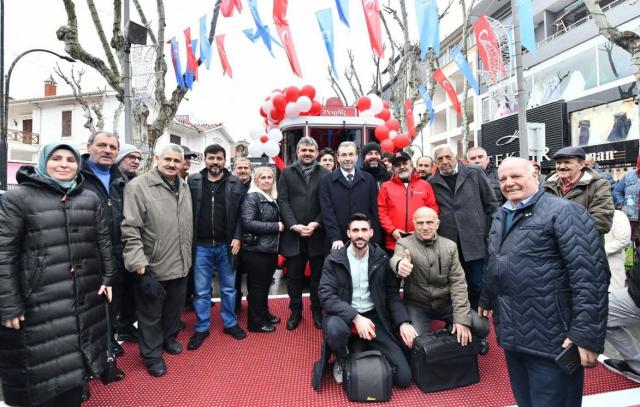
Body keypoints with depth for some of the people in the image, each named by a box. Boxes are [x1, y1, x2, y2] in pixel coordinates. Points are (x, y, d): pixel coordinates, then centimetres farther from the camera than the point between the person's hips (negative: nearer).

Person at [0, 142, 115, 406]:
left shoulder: (90, 198, 8)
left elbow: (103, 240, 12)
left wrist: (107, 277, 9)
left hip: (85, 296, 4)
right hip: (41, 300, -4)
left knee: (75, 359, 16)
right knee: (45, 364, 7)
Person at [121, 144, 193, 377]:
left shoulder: (184, 186, 8)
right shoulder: (138, 186, -14)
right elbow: (130, 228, -17)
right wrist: (138, 262, -22)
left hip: (180, 264, 6)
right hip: (153, 266, -6)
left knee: (174, 308, 23)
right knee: (151, 313, 11)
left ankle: (169, 339, 45)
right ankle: (152, 354, 29)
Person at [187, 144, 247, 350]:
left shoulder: (236, 183, -2)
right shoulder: (193, 181, 0)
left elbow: (241, 213, 0)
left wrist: (237, 237, -8)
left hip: (226, 245, 0)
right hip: (201, 245, 0)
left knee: (229, 288, 14)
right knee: (201, 291, 11)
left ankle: (230, 323, 31)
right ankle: (201, 328, 27)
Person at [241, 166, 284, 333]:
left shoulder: (273, 198, 12)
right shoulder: (252, 197, -11)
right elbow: (248, 223, -21)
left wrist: (280, 226, 1)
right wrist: (276, 226, -18)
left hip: (271, 249, 7)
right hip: (256, 249, -7)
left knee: (265, 284, 18)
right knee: (257, 285, 4)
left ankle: (264, 313, 34)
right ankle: (256, 322, 17)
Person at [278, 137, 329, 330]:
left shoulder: (325, 174, 4)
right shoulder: (287, 173, 6)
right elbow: (283, 201, -1)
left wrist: (315, 224, -13)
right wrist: (294, 225, -11)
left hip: (317, 234, 0)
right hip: (293, 234, 1)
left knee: (318, 275, 10)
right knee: (294, 276, 10)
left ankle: (317, 311, 28)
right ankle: (295, 311, 28)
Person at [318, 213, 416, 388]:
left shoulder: (381, 258, 2)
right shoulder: (334, 259, -5)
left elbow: (392, 293, 7)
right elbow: (326, 295, -14)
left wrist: (403, 322, -9)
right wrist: (355, 317, -26)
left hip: (374, 316, 2)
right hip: (344, 316, -1)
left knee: (403, 377, -9)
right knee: (334, 329, -39)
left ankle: (365, 347, 19)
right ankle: (341, 361, -1)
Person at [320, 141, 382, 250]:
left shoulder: (368, 179, 7)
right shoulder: (327, 181, 2)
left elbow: (374, 211, 5)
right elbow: (327, 212, -5)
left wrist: (375, 240, -1)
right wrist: (335, 238, -14)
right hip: (338, 243, -1)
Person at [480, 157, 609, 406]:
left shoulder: (562, 212, -12)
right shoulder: (500, 217, 12)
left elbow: (590, 275, -19)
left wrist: (587, 335, -23)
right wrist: (486, 300, 27)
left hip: (550, 338, -7)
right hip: (511, 333, 7)